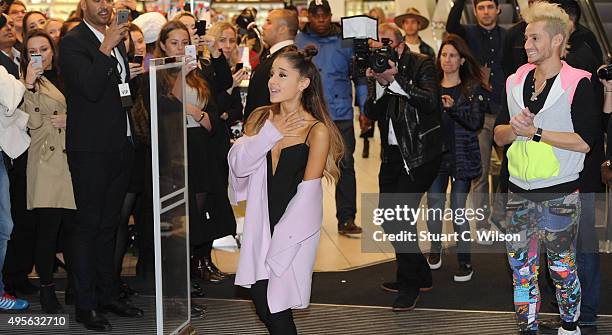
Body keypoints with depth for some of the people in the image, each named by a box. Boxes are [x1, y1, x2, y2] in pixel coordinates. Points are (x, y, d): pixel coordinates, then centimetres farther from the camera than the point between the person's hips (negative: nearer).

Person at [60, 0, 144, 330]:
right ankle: (85, 305, 5)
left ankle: (107, 294, 25)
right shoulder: (73, 42, -10)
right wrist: (106, 48, -22)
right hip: (91, 149, -8)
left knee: (109, 224, 15)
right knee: (88, 225, -1)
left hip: (119, 145, 8)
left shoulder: (116, 39, 14)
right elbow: (90, 88, -23)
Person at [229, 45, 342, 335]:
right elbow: (237, 164, -4)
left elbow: (307, 194, -13)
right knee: (260, 300, 7)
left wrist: (277, 244, -15)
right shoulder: (260, 118, 6)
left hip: (294, 230, -5)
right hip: (261, 223, 5)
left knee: (276, 307, -2)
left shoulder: (316, 130, -10)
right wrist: (271, 133, -15)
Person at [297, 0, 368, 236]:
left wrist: (365, 110, 2)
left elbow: (360, 77, 7)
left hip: (340, 115, 0)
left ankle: (346, 219, 4)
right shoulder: (297, 42, 4)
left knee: (345, 165, -3)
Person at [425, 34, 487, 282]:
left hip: (462, 155, -3)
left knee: (457, 208, -4)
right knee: (434, 204, 6)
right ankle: (435, 250, 26)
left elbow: (476, 122, -11)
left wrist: (453, 107, -23)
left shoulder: (473, 88, -1)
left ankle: (464, 259, 8)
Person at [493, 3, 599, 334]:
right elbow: (499, 135, 11)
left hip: (560, 194, -5)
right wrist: (514, 127, -11)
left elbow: (584, 142, -17)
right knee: (520, 266, 8)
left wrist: (535, 132, -16)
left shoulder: (577, 83, -9)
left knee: (562, 267, 6)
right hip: (519, 192, 5)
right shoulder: (516, 81, 9)